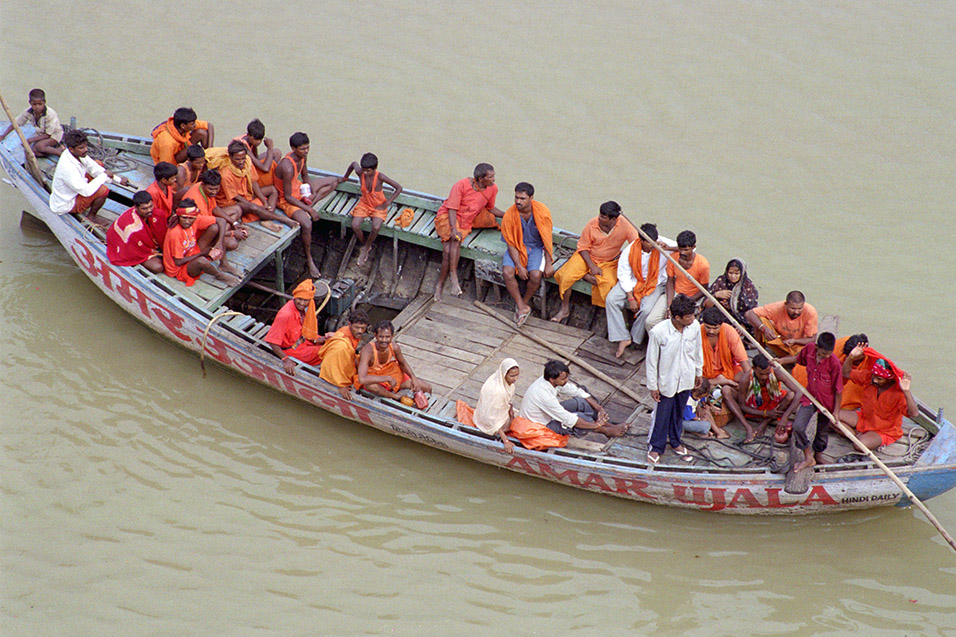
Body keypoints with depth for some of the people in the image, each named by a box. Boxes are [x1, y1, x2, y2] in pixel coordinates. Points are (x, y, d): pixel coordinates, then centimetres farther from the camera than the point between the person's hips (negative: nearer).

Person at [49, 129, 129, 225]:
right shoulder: (67, 167, -37)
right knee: (103, 190, -26)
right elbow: (86, 191, -34)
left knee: (98, 164, 11)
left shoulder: (78, 154, -10)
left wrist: (118, 179, -2)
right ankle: (91, 217, 0)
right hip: (66, 206, -10)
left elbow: (94, 168, 2)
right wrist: (104, 176, -23)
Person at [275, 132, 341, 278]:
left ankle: (310, 203, -3)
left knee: (334, 181, 13)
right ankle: (309, 260, -12)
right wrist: (309, 210, -26)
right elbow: (288, 197, -28)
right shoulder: (287, 167, -34)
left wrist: (313, 193, -6)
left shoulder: (303, 157, -10)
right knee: (307, 225, -33)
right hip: (286, 200, -9)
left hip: (299, 189, 9)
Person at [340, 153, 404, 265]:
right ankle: (364, 244, 10)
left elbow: (399, 188, -19)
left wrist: (387, 203, -16)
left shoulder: (380, 177, -27)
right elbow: (353, 164, 9)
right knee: (355, 225, -21)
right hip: (364, 204, 3)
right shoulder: (360, 172, -18)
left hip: (379, 206, -3)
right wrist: (345, 177, 24)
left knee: (376, 228, -29)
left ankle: (366, 248, 1)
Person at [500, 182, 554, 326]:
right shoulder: (509, 215, -15)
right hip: (517, 247, 1)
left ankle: (524, 302, 1)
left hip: (537, 247, -1)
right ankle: (522, 307, -11)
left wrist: (549, 264, -12)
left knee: (535, 275, -28)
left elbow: (547, 238, -8)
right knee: (507, 272, -26)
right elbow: (510, 244, -10)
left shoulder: (542, 211, -16)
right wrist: (519, 266, -19)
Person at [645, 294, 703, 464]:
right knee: (662, 415, 12)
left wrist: (698, 372, 16)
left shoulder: (694, 327, -16)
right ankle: (656, 447, 34)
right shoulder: (658, 332, -29)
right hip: (666, 381, -4)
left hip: (686, 379, 4)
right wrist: (653, 386, -9)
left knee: (679, 413, 24)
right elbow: (652, 361, -16)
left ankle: (675, 442, 47)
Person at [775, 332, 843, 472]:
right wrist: (782, 361, 4)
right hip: (809, 397, 3)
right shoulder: (809, 348, -12)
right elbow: (798, 358, 14)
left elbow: (838, 389, -14)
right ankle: (808, 458, 9)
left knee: (822, 430, 16)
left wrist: (836, 411, -10)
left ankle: (818, 456, 44)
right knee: (798, 426, -10)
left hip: (827, 401, -3)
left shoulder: (835, 363, -24)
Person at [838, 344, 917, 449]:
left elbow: (913, 414, -42)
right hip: (864, 419, 6)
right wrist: (851, 357, -20)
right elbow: (846, 373, 0)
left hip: (884, 431, -6)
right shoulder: (868, 376, -12)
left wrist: (906, 392, -57)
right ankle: (857, 435, -9)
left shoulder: (898, 393, -29)